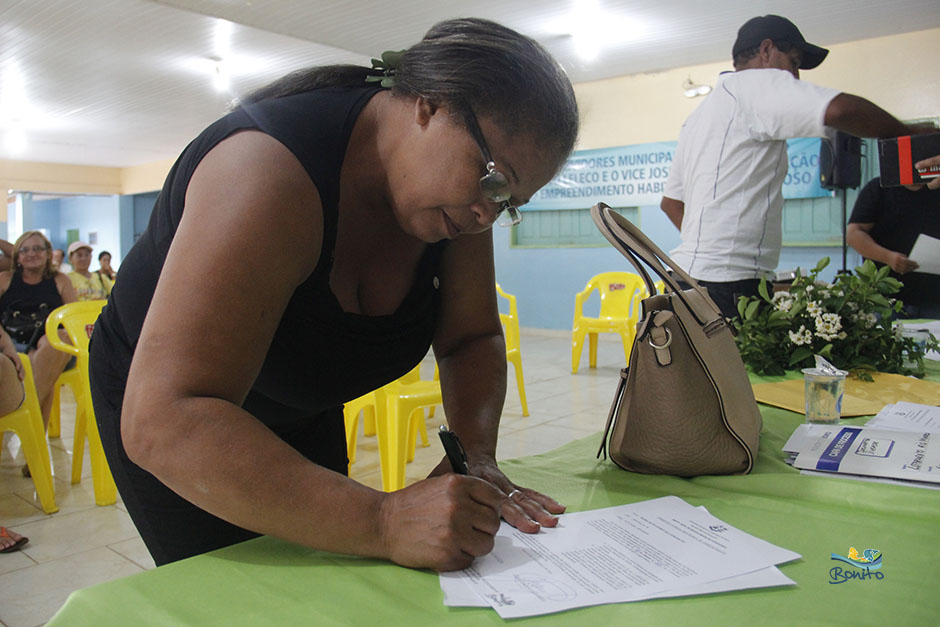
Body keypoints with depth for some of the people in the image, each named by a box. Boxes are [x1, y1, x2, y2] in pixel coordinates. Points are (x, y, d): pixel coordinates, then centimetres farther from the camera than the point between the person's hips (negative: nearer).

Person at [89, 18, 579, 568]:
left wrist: (476, 453, -27)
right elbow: (161, 423, -45)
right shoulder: (271, 169, -39)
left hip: (303, 411, 6)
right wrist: (383, 522, -51)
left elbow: (473, 338, -8)